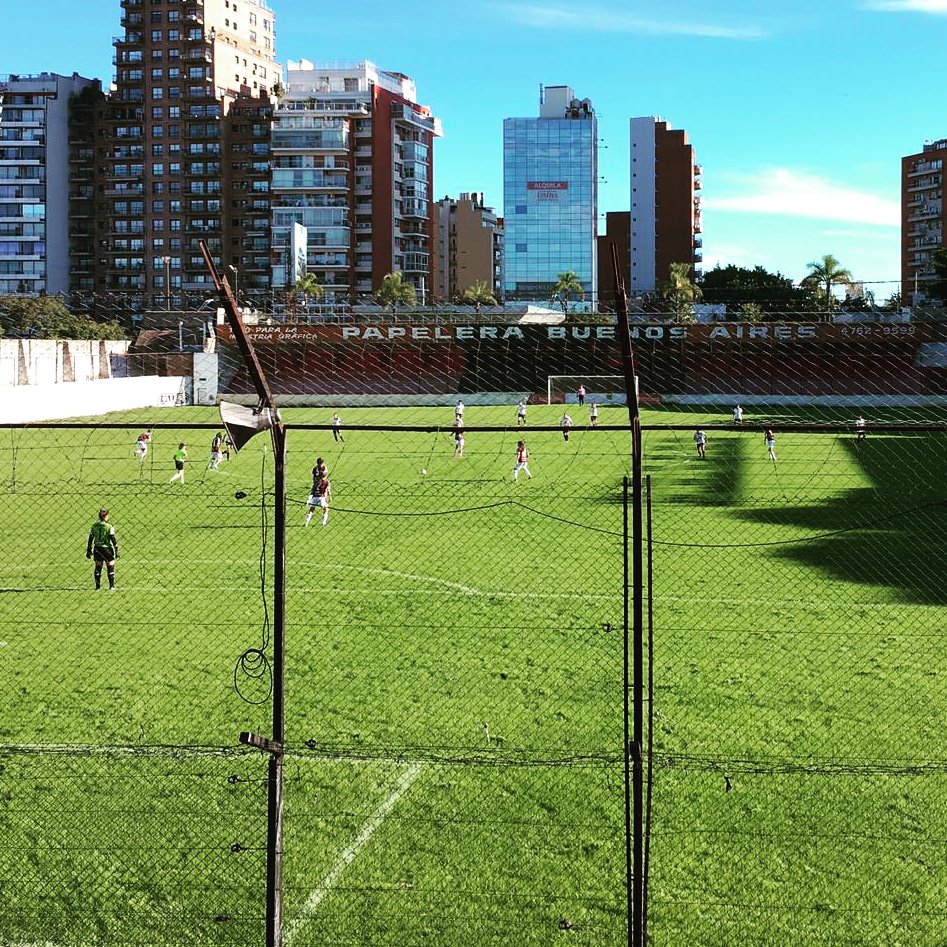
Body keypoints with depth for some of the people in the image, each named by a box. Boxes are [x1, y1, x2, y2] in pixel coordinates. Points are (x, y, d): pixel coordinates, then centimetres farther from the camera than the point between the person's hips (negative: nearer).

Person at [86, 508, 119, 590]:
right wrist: (116, 550, -7)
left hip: (97, 549, 4)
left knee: (98, 567, 13)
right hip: (107, 549, -4)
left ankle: (97, 586, 14)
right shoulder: (109, 527, -11)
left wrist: (89, 551, 11)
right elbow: (113, 539, -13)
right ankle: (111, 586, 6)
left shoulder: (94, 526, 2)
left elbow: (90, 539, 5)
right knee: (110, 567, 7)